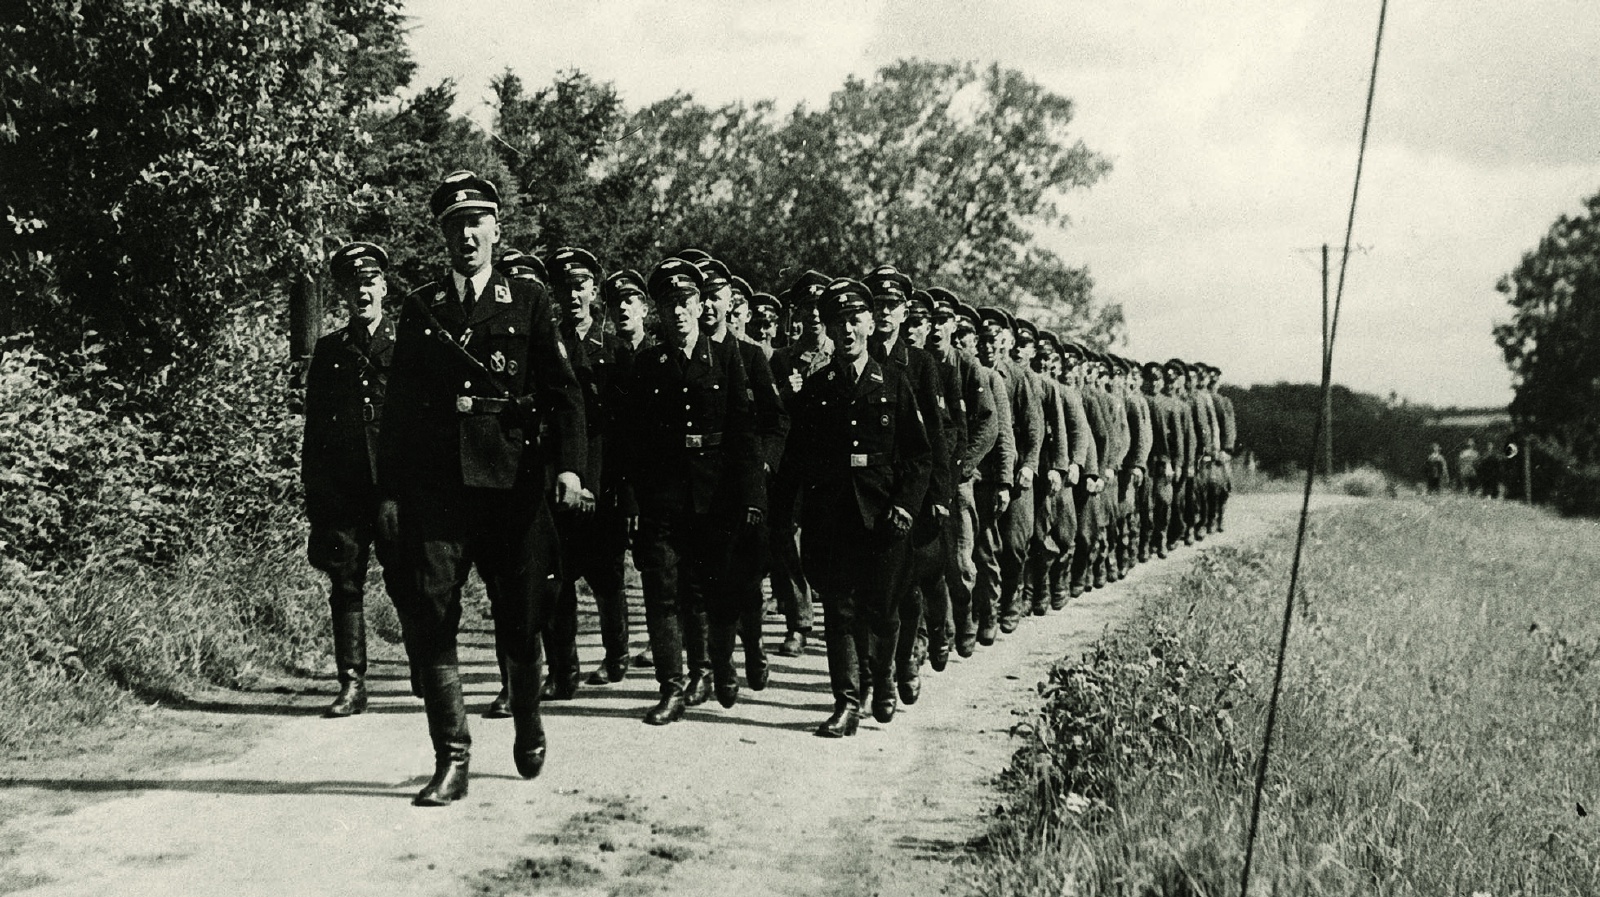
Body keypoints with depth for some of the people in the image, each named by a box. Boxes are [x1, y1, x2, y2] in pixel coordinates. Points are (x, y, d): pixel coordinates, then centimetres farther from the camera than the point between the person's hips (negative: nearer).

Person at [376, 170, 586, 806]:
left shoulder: (528, 302, 7)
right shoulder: (420, 309, 12)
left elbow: (563, 390, 2)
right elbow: (399, 403, 12)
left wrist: (568, 464, -12)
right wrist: (389, 489, 6)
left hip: (513, 484, -1)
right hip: (435, 486, 1)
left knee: (520, 621, 7)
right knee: (432, 621, -6)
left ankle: (529, 729, 32)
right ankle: (451, 762, -1)